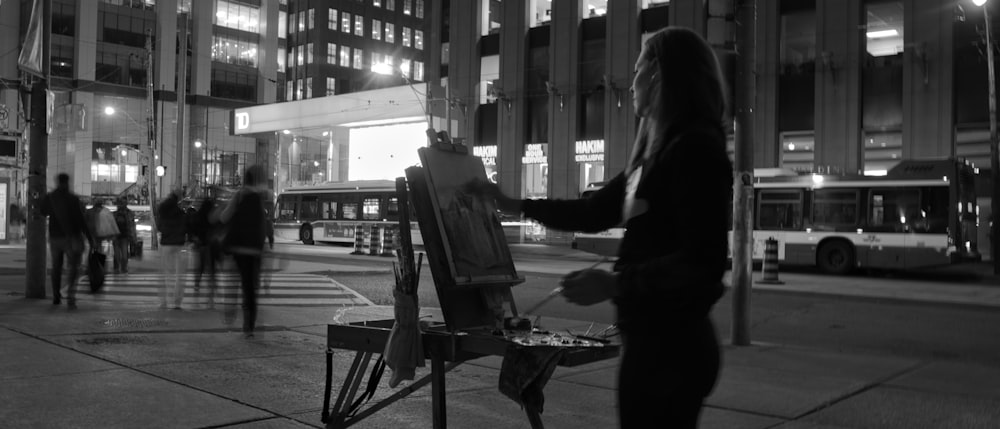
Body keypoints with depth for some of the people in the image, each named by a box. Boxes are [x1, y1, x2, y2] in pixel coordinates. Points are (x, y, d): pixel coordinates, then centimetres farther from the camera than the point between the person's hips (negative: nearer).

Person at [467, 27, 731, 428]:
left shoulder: (695, 147, -15)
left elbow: (703, 261, -22)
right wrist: (513, 204, 21)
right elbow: (595, 210, 21)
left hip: (672, 343, -9)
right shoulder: (657, 154, 13)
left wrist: (616, 283, -20)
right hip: (650, 337, 9)